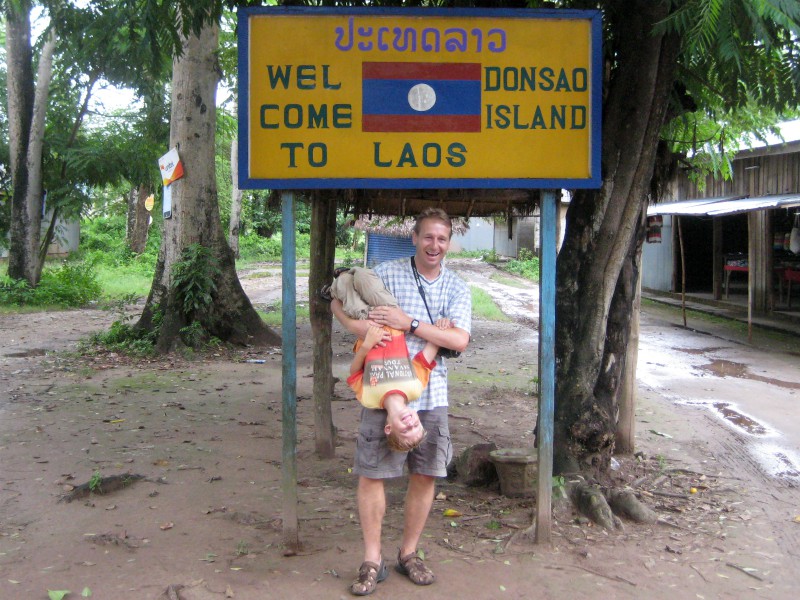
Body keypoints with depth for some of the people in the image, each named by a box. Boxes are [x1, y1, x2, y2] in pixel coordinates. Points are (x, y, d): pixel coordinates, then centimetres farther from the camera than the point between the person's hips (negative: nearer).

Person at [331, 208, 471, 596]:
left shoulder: (457, 288, 5)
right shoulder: (386, 273, 0)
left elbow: (459, 341, -8)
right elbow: (338, 302, 4)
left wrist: (410, 323, -17)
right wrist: (357, 324, -17)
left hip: (431, 396, 3)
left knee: (425, 476, 8)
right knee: (370, 474, -2)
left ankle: (408, 554, 27)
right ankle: (372, 561, 12)